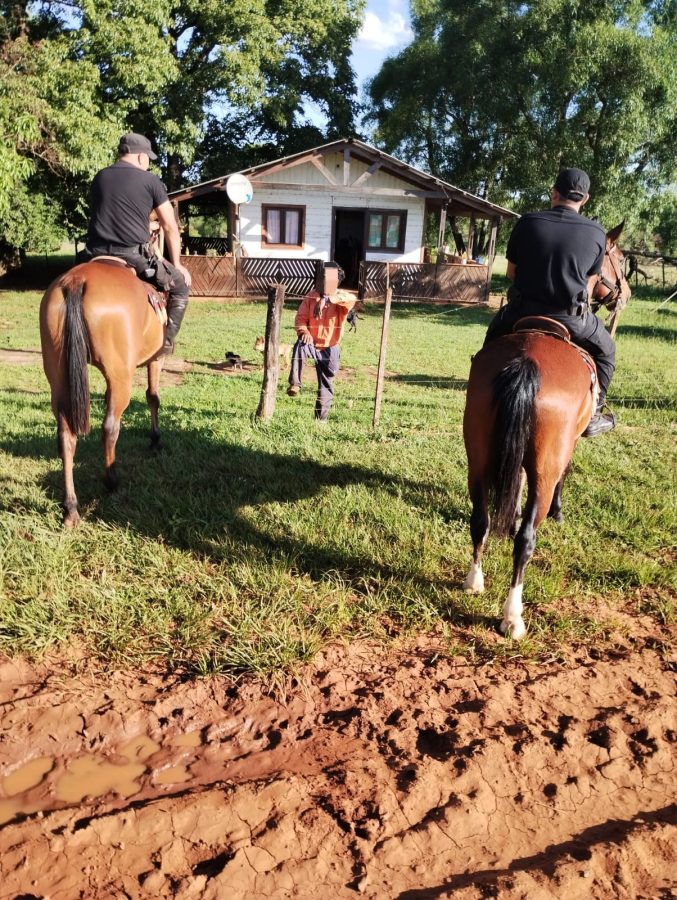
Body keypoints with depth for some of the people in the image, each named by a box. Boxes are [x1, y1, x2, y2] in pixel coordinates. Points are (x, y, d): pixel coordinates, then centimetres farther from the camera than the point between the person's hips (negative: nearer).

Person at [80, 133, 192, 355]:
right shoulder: (150, 180, 3)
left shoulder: (99, 178, 18)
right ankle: (167, 340, 7)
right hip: (134, 256, -4)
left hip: (97, 254, 5)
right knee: (180, 285, 15)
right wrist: (176, 264, 18)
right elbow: (170, 227, 6)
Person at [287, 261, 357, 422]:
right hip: (312, 343, 0)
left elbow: (352, 299, -35)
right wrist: (304, 332, -27)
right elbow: (300, 317, -5)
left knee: (326, 385, 8)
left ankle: (321, 418, 25)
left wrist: (328, 299, -49)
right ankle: (294, 384, -30)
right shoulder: (311, 296, -4)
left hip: (330, 349, 0)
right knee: (300, 347, -37)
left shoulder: (340, 297, -11)